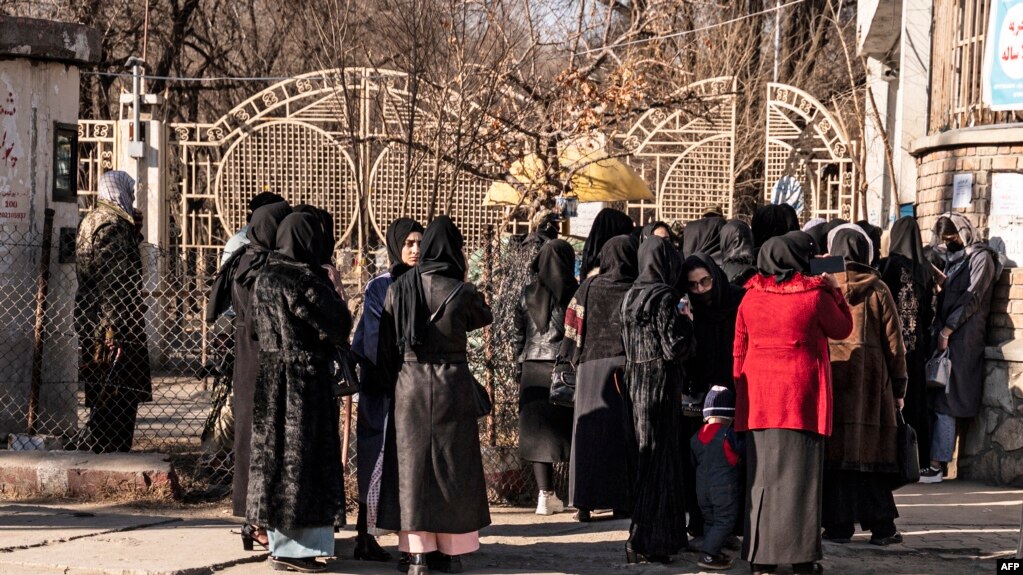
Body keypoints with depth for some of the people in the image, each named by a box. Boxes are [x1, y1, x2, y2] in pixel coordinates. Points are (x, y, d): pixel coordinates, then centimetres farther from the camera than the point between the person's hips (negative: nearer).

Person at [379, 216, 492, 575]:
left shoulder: (399, 289, -2)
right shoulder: (461, 292, -10)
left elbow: (386, 347, 0)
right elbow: (484, 317, 11)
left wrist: (398, 372, 14)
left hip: (410, 384, 2)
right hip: (452, 385, -2)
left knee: (414, 464, 8)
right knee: (452, 465, 7)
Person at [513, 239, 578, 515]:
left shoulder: (528, 295, 3)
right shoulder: (575, 294, -6)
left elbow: (518, 337, 6)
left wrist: (520, 369, 15)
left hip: (533, 370, 2)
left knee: (538, 432, 6)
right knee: (572, 431, 5)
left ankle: (546, 495, 0)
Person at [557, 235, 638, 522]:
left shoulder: (589, 288, 3)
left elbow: (573, 330, 3)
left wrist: (566, 365, 10)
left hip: (592, 367, 1)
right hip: (627, 367, -1)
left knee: (590, 433, 4)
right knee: (624, 433, 5)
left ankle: (585, 502, 1)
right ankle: (622, 501, 4)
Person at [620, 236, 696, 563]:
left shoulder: (631, 297, 9)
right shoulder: (663, 299, -15)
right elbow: (675, 349, -18)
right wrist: (686, 322, -1)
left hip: (634, 385, 8)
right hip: (660, 386, -8)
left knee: (644, 459, 15)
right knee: (658, 460, -3)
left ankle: (646, 538, 22)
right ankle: (645, 542, -3)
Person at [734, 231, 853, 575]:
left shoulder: (751, 296, 3)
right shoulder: (815, 295, -7)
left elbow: (739, 348, 8)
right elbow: (842, 329, 8)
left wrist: (741, 389, 17)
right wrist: (835, 292, 18)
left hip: (759, 396, 3)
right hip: (802, 394, -3)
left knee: (762, 474, 7)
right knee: (799, 475, 0)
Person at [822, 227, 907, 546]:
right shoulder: (877, 290, 0)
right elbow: (894, 341, 1)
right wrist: (899, 387, 8)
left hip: (828, 375, 0)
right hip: (870, 377, 0)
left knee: (834, 451, 3)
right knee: (871, 448, 4)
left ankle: (838, 525, 3)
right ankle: (881, 527, 4)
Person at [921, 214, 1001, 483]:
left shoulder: (980, 258, -3)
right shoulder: (951, 258, 21)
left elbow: (972, 298, -11)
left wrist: (947, 330, -14)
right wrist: (936, 329, 7)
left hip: (962, 338, -8)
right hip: (943, 335, 8)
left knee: (944, 402, -11)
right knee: (934, 400, 2)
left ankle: (937, 465, -12)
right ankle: (935, 460, 2)